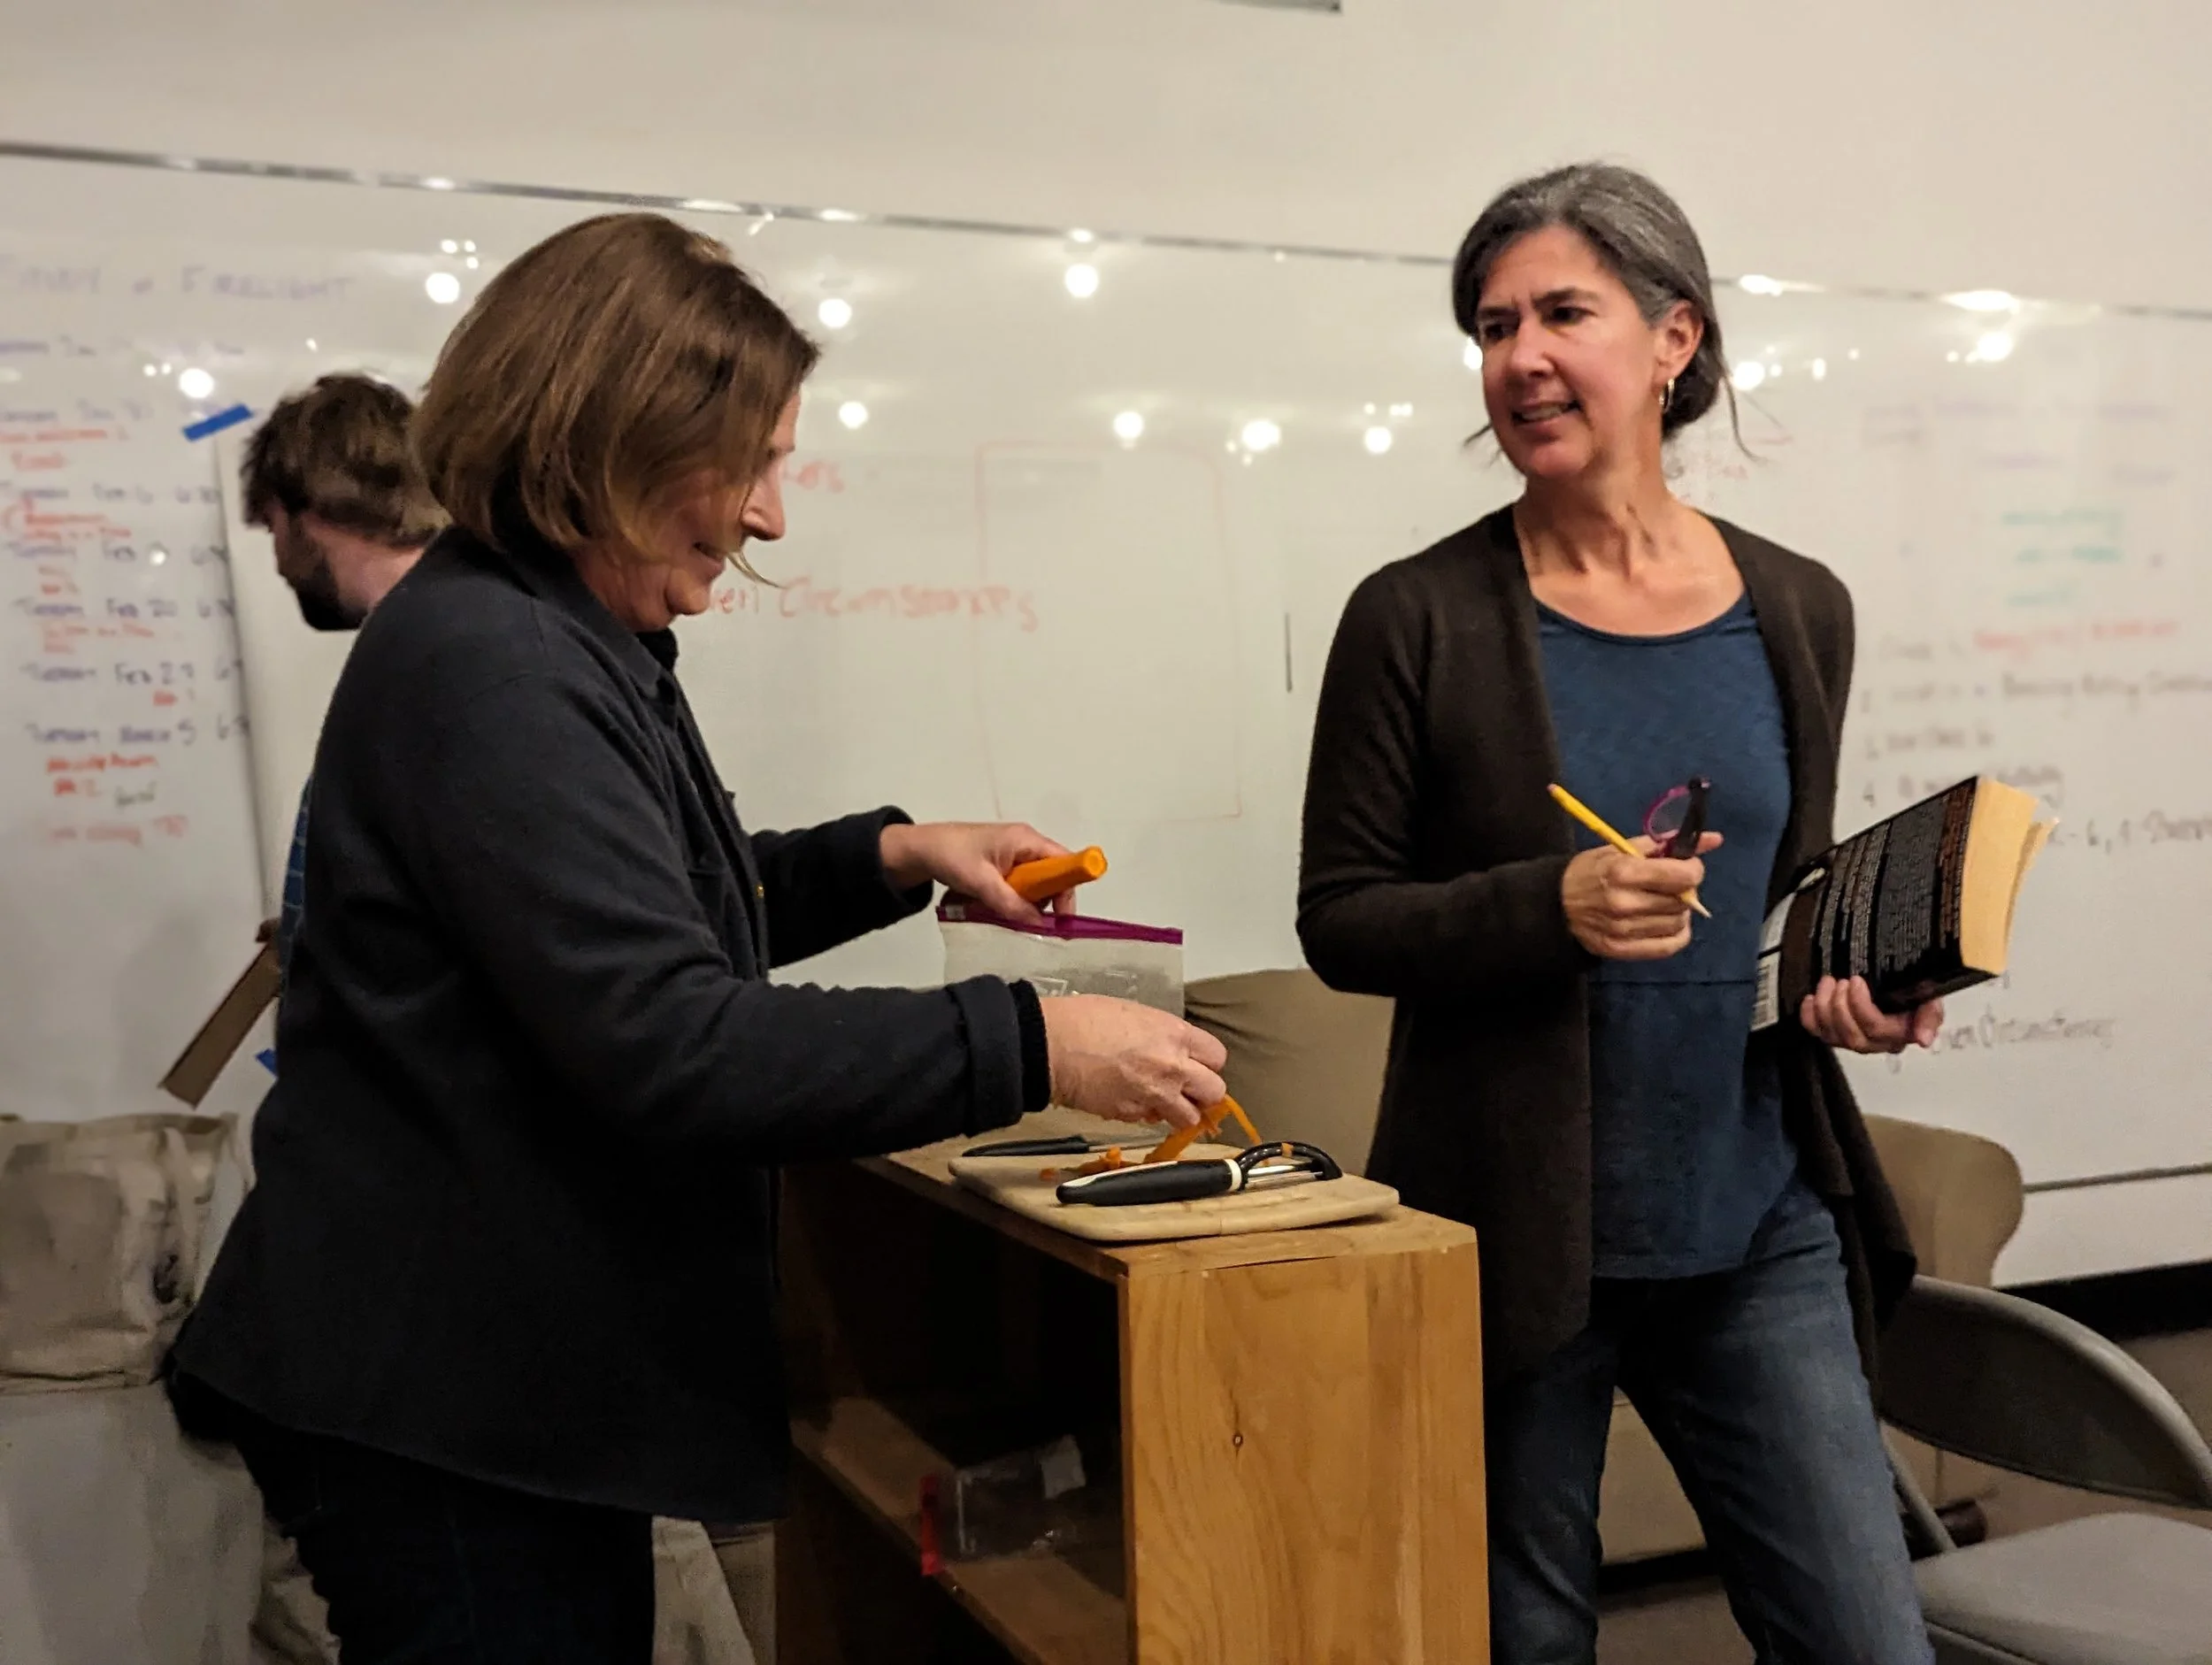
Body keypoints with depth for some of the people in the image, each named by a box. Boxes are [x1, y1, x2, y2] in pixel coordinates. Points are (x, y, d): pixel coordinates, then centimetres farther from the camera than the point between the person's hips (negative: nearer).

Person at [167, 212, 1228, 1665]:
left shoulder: (569, 644, 10)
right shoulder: (487, 670, -22)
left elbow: (650, 918, 22)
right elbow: (663, 1041, -29)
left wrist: (888, 858, 8)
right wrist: (1027, 1046, -26)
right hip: (435, 1403, -10)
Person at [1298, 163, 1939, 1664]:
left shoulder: (1797, 611, 5)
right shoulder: (1419, 620, -7)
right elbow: (1341, 919, -6)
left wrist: (1855, 978, -3)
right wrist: (1553, 908, -22)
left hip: (1761, 1225, 3)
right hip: (1517, 1233, -3)